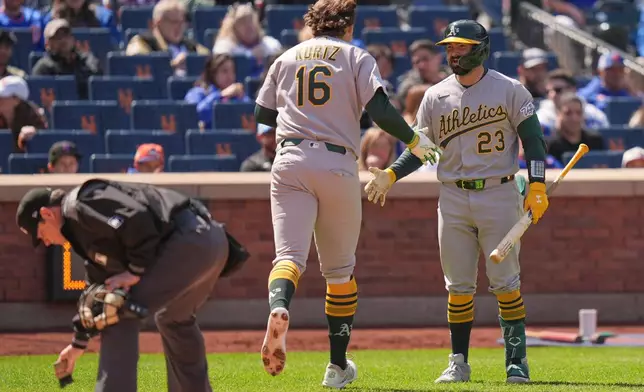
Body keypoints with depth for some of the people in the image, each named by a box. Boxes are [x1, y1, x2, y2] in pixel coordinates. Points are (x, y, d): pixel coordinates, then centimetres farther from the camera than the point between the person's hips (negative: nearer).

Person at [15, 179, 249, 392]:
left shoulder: (81, 206, -5)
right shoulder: (83, 229, 27)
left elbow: (137, 221, -21)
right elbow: (100, 289, 34)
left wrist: (135, 272, -11)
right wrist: (79, 343, 37)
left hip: (188, 241, -11)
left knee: (120, 318, -8)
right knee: (174, 320, 33)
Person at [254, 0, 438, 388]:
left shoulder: (287, 58, 17)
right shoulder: (357, 57, 8)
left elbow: (263, 114, 19)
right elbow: (381, 111, -7)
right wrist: (415, 141, 8)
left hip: (290, 161, 1)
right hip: (337, 164, -1)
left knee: (289, 254, -11)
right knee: (340, 268, 12)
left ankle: (278, 311, -45)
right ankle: (338, 365, 15)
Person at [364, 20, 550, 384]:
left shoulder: (510, 90, -1)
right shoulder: (436, 96, 8)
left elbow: (533, 139, -2)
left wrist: (537, 186, -13)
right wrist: (391, 174, -4)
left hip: (499, 194, -3)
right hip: (453, 198, 3)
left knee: (506, 283, -5)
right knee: (459, 286, 4)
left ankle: (517, 360, 1)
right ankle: (459, 364, 10)